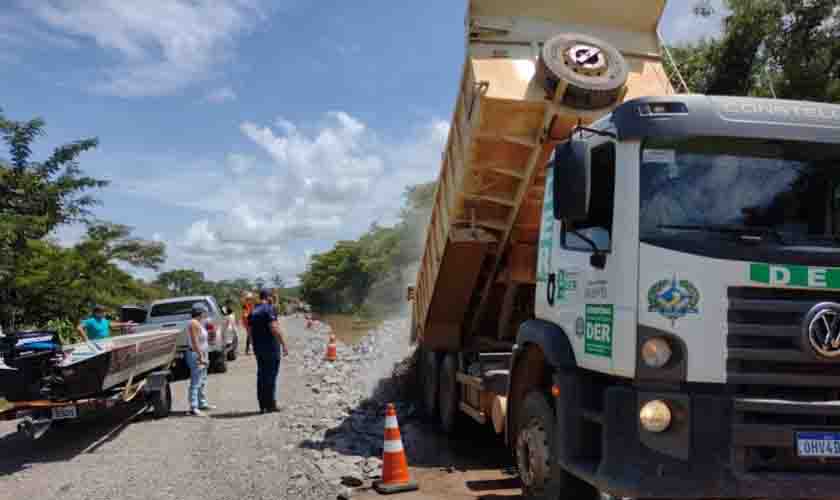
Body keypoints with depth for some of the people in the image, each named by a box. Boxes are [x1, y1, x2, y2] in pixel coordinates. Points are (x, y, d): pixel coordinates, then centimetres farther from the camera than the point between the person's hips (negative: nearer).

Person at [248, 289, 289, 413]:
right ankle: (270, 405, 0)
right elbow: (274, 328, -19)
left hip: (258, 348, 7)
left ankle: (262, 405, 13)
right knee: (271, 375, -2)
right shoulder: (269, 309, -11)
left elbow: (250, 332, 17)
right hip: (271, 347, -7)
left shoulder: (253, 312, 13)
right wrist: (284, 344, -16)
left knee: (261, 376, 10)